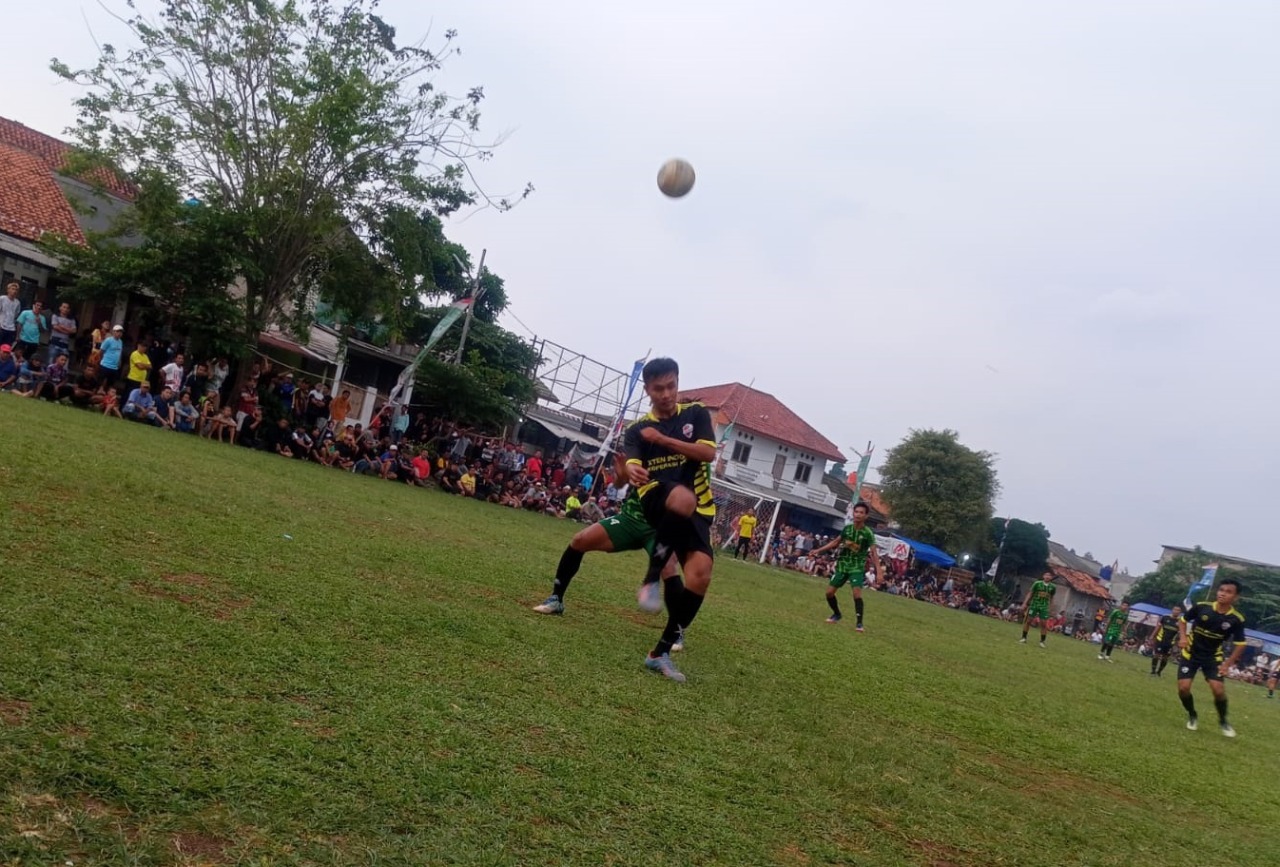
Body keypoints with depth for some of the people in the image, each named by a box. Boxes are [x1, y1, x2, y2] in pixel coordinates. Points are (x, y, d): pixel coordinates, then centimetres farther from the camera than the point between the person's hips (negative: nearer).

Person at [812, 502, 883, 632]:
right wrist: (819, 551, 10)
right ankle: (836, 614, 27)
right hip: (842, 565, 4)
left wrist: (879, 571, -27)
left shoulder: (868, 533, -15)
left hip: (857, 567, -4)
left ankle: (859, 622, -10)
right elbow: (835, 542, 11)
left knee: (857, 593, -22)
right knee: (829, 592, 3)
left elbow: (874, 552, -18)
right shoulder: (847, 528, -3)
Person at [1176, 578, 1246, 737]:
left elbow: (1240, 644, -3)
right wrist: (1183, 637, -15)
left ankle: (1223, 721, 13)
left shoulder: (1236, 619, -15)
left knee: (1218, 689, -15)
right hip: (1190, 654, 0)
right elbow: (1183, 620, 1)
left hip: (1213, 658, 0)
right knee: (1183, 688, -10)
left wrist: (1228, 664, -8)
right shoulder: (1201, 607, -16)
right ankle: (1192, 715, 20)